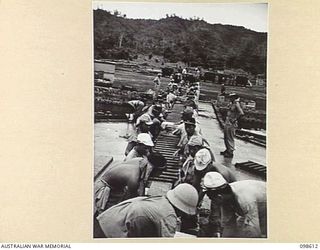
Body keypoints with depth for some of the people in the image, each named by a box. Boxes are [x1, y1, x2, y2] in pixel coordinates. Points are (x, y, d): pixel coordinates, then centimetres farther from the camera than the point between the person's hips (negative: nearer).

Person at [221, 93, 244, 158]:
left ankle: (230, 153, 5)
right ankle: (227, 150, 31)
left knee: (230, 138, -3)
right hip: (227, 123, 9)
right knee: (226, 137, 17)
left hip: (231, 124, -9)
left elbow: (241, 113, -27)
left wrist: (235, 119, -19)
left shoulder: (236, 104, -14)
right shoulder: (231, 104, 12)